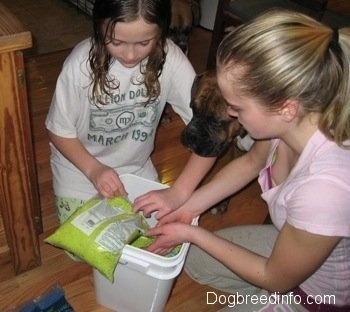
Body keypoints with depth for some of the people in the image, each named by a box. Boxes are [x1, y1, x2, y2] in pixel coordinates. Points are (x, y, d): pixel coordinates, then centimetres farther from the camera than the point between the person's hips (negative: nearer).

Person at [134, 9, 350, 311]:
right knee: (193, 258, 16)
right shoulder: (296, 119, -23)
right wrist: (187, 205, -3)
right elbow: (252, 162, 3)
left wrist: (192, 233, -13)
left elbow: (275, 279, -21)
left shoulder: (325, 187, -42)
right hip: (290, 241, 6)